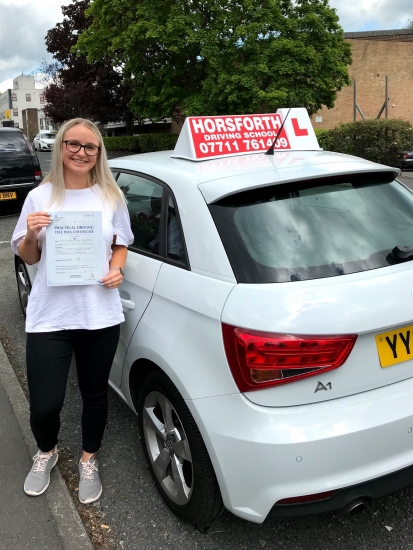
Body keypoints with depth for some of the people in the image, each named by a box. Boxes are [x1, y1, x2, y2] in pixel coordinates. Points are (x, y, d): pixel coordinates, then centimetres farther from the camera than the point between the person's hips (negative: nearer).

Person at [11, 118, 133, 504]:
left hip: (100, 314, 1)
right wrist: (31, 234, -14)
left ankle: (88, 461, 41)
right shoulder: (40, 197, 1)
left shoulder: (111, 196, 3)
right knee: (45, 403, 1)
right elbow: (27, 257, 7)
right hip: (49, 316, -1)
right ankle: (46, 452, 37)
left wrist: (116, 270, -7)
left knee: (95, 393, 15)